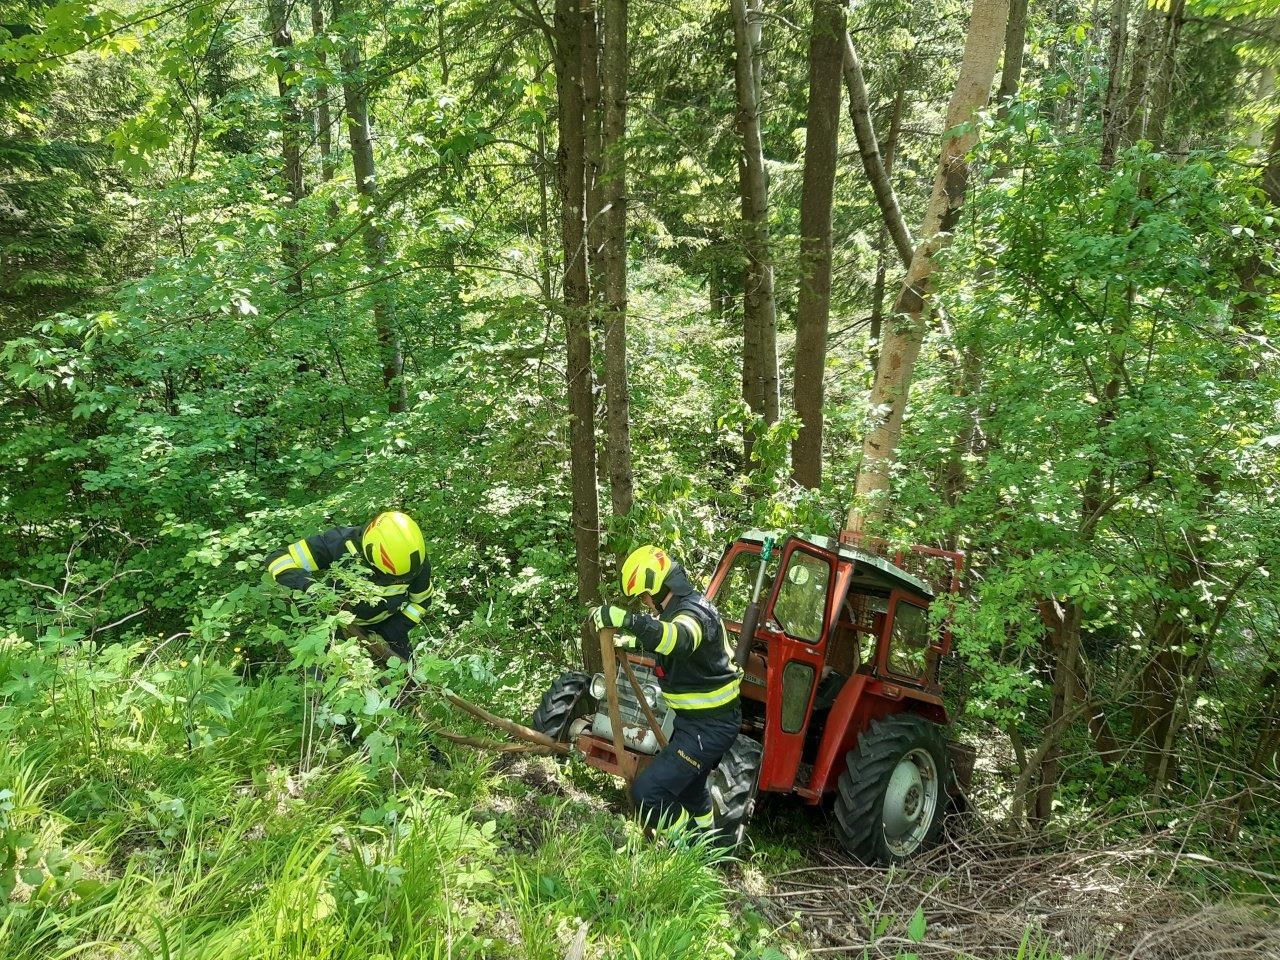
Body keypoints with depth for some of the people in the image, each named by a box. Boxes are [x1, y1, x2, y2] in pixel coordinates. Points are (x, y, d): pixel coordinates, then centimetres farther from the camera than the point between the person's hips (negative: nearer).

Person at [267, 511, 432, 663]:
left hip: (386, 624, 2)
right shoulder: (340, 543, -38)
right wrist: (308, 585, -50)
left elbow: (420, 601, -9)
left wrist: (387, 637, -18)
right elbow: (280, 561, -31)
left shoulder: (416, 563, -29)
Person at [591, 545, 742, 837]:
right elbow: (664, 637, 30)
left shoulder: (693, 612, -25)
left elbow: (681, 639, -50)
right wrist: (631, 640, 21)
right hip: (697, 718, 11)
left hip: (709, 726, -11)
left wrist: (629, 620, -59)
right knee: (689, 784, 32)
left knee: (648, 793, -16)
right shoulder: (683, 606, 7)